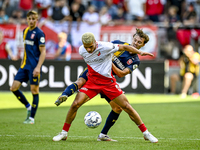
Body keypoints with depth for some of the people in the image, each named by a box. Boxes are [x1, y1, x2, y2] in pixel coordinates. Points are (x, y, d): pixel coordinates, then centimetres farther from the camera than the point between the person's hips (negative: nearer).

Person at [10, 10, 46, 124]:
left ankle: (32, 118, 6)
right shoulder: (25, 31, 12)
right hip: (25, 65, 8)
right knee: (14, 88, 1)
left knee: (34, 91, -2)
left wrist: (38, 67, -20)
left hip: (34, 67, -7)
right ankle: (28, 107, 19)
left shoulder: (39, 33, -10)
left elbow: (43, 52, -12)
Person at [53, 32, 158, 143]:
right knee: (75, 104, -14)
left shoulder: (106, 47, -19)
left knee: (127, 107, -4)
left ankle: (146, 133, 9)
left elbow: (124, 47, -7)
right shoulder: (82, 51, -5)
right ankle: (64, 133, 2)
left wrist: (140, 53, -1)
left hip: (108, 82, -2)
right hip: (92, 82, 3)